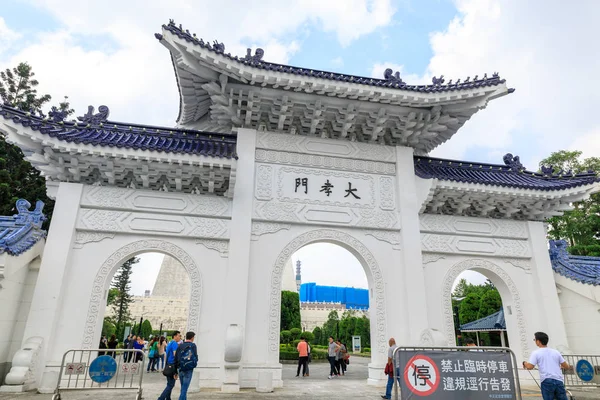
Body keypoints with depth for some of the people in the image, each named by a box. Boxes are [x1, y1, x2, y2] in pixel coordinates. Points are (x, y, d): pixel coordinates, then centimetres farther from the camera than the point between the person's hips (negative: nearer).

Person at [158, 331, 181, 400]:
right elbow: (175, 355, -22)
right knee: (171, 385, -6)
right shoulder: (175, 343, -14)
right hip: (172, 365, -9)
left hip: (168, 365, 9)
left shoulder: (169, 343, 15)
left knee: (169, 384, 15)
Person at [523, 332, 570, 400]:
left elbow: (530, 367, -8)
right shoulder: (556, 352, 14)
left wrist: (524, 363, 14)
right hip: (559, 381, 4)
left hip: (546, 381, -4)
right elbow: (566, 367, 16)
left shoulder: (536, 353, 1)